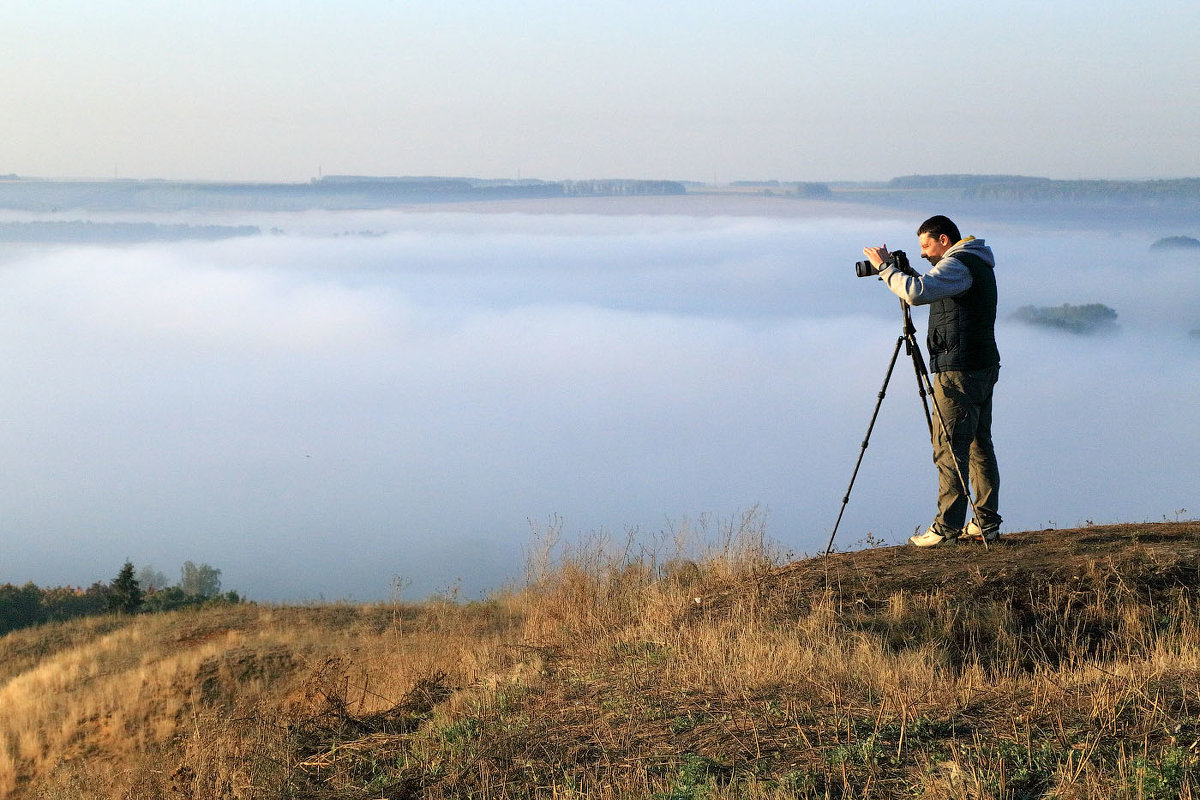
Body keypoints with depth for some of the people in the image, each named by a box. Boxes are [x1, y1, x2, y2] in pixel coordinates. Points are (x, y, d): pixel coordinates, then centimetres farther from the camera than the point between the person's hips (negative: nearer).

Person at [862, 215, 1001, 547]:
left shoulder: (957, 265, -14)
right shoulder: (980, 263, 17)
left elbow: (918, 293, -29)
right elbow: (933, 293, 27)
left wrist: (885, 267, -15)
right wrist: (899, 273, 13)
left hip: (958, 371, -10)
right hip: (984, 369, 10)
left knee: (950, 448, -7)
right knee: (979, 445, 12)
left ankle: (947, 527, -5)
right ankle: (986, 523, 15)